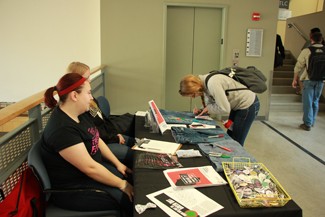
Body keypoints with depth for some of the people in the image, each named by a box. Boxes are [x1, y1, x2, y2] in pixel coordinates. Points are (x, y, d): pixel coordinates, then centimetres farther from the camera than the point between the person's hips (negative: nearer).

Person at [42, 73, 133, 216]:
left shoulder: (80, 113, 0)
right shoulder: (62, 129, -29)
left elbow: (97, 140, 10)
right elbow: (90, 168, -28)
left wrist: (117, 163, 4)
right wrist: (122, 185, -19)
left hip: (92, 167, 9)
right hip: (73, 188, -9)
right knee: (130, 198, -12)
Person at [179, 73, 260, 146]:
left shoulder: (212, 83, -32)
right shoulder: (205, 83, -4)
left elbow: (225, 108, -30)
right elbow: (212, 103, 8)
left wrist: (208, 108, -16)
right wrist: (201, 110, -9)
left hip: (248, 105, -9)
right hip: (238, 104, 9)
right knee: (230, 138, 18)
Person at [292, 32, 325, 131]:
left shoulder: (306, 51, -8)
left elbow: (298, 66, -5)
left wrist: (295, 79, 4)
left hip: (308, 79, -3)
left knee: (308, 102, 3)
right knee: (315, 102, 17)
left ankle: (307, 124, 5)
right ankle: (312, 122, 28)